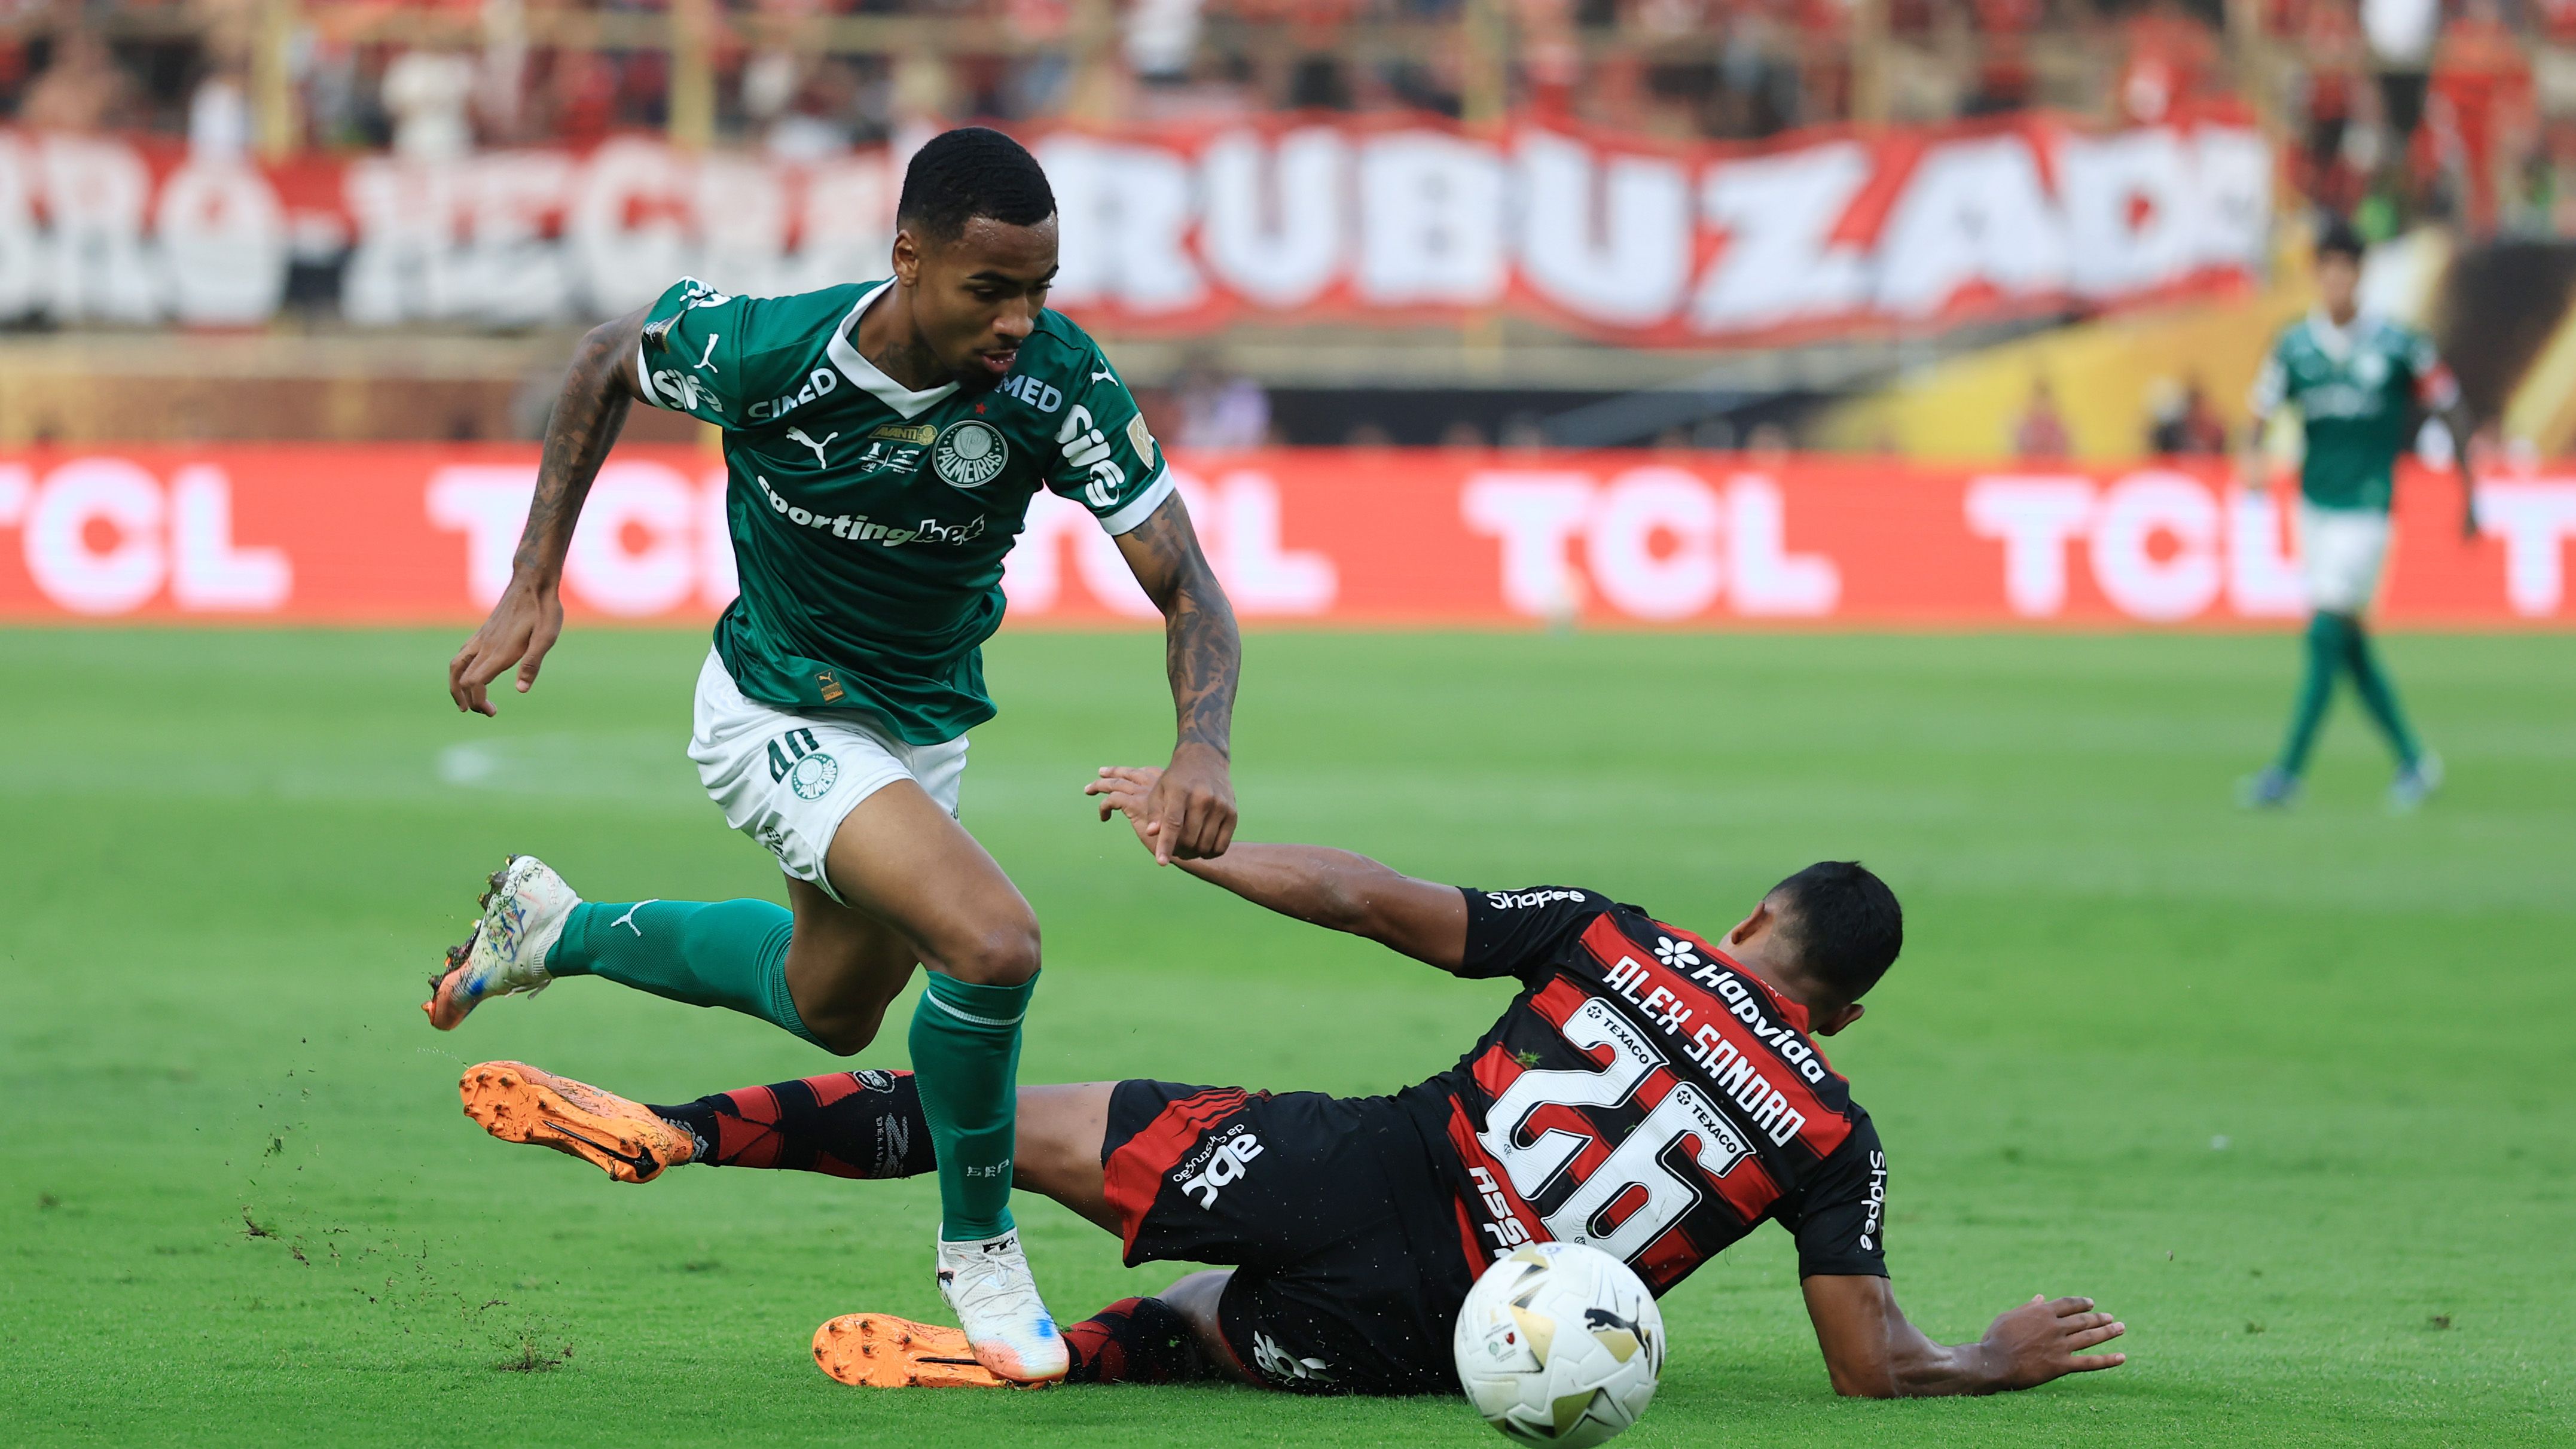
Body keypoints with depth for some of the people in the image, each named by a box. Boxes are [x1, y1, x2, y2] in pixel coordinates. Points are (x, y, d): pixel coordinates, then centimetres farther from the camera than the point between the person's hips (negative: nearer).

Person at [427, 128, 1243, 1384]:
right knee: (993, 943, -26)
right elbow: (606, 362, -7)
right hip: (781, 718, -5)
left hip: (924, 727, 5)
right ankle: (979, 1252, -2)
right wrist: (533, 586, -8)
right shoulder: (761, 350, -30)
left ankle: (554, 929, 50)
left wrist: (1201, 750, -44)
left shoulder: (1057, 381, -26)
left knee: (831, 1006, 28)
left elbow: (1187, 592, -24)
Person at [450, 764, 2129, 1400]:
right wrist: (2000, 1360, 21)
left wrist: (1202, 844, 19)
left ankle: (666, 1128, -6)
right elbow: (1875, 1363, 1)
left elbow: (1377, 901, 6)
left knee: (1020, 1118, 6)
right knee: (1213, 1321, 29)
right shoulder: (1835, 1138, 4)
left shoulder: (1617, 945, 6)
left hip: (1367, 1167, -1)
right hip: (1446, 1336, 1)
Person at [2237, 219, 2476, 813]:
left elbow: (2450, 408, 4)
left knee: (2326, 635, -13)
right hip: (2315, 505, 4)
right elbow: (2261, 413, 2)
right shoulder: (2294, 346, 2)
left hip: (2367, 508, -4)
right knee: (2349, 646, 8)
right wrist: (2252, 457, -21)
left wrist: (2469, 493, 6)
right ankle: (2414, 761, 22)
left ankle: (2287, 774, -15)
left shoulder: (2398, 346, -6)